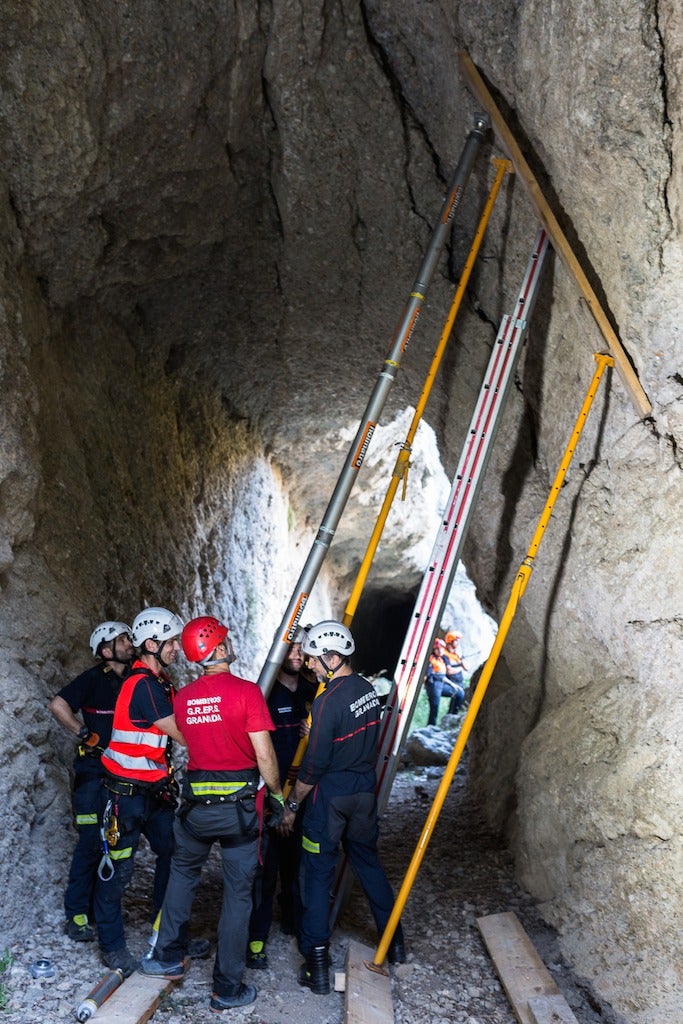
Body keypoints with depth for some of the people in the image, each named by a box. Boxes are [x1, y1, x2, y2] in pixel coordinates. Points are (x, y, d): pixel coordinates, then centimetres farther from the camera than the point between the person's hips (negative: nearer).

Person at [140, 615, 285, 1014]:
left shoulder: (184, 698, 1)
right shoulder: (247, 691, -15)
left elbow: (192, 744, 11)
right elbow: (264, 755, -14)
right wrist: (276, 795, 0)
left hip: (197, 801, 4)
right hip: (240, 803, -4)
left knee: (183, 873, 28)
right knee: (238, 893, 8)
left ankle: (169, 958, 32)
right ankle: (228, 988, 17)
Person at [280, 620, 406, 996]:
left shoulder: (327, 700, -23)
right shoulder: (368, 689, 1)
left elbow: (315, 763, -19)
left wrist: (292, 803, -7)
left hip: (330, 795, -7)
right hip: (365, 788, 7)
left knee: (317, 874, 5)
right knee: (368, 862, 22)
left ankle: (317, 964, 10)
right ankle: (394, 941, 33)